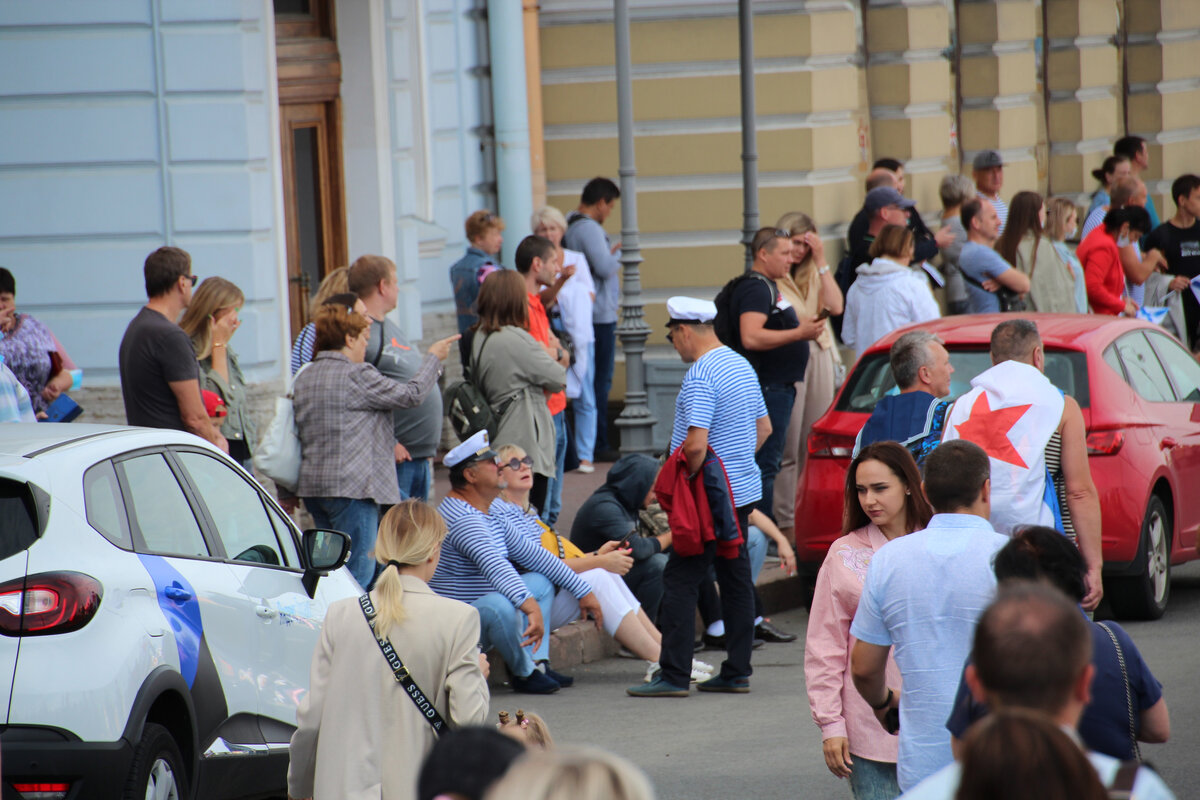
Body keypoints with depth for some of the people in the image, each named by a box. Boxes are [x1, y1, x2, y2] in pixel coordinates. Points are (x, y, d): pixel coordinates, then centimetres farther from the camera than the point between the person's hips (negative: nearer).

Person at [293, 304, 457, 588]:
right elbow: (411, 394, -5)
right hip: (351, 486, -9)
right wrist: (433, 358, 9)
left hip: (312, 481, 9)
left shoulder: (304, 377, 13)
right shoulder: (357, 375, -12)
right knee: (357, 572, -7)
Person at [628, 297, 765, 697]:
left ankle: (674, 676, -8)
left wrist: (682, 479, -10)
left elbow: (696, 444, -25)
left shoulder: (700, 376, -18)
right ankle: (737, 672, 13)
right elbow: (764, 428, 22)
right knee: (736, 578, 11)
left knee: (680, 581, -6)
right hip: (744, 491, 9)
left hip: (711, 497, -9)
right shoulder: (741, 365, 12)